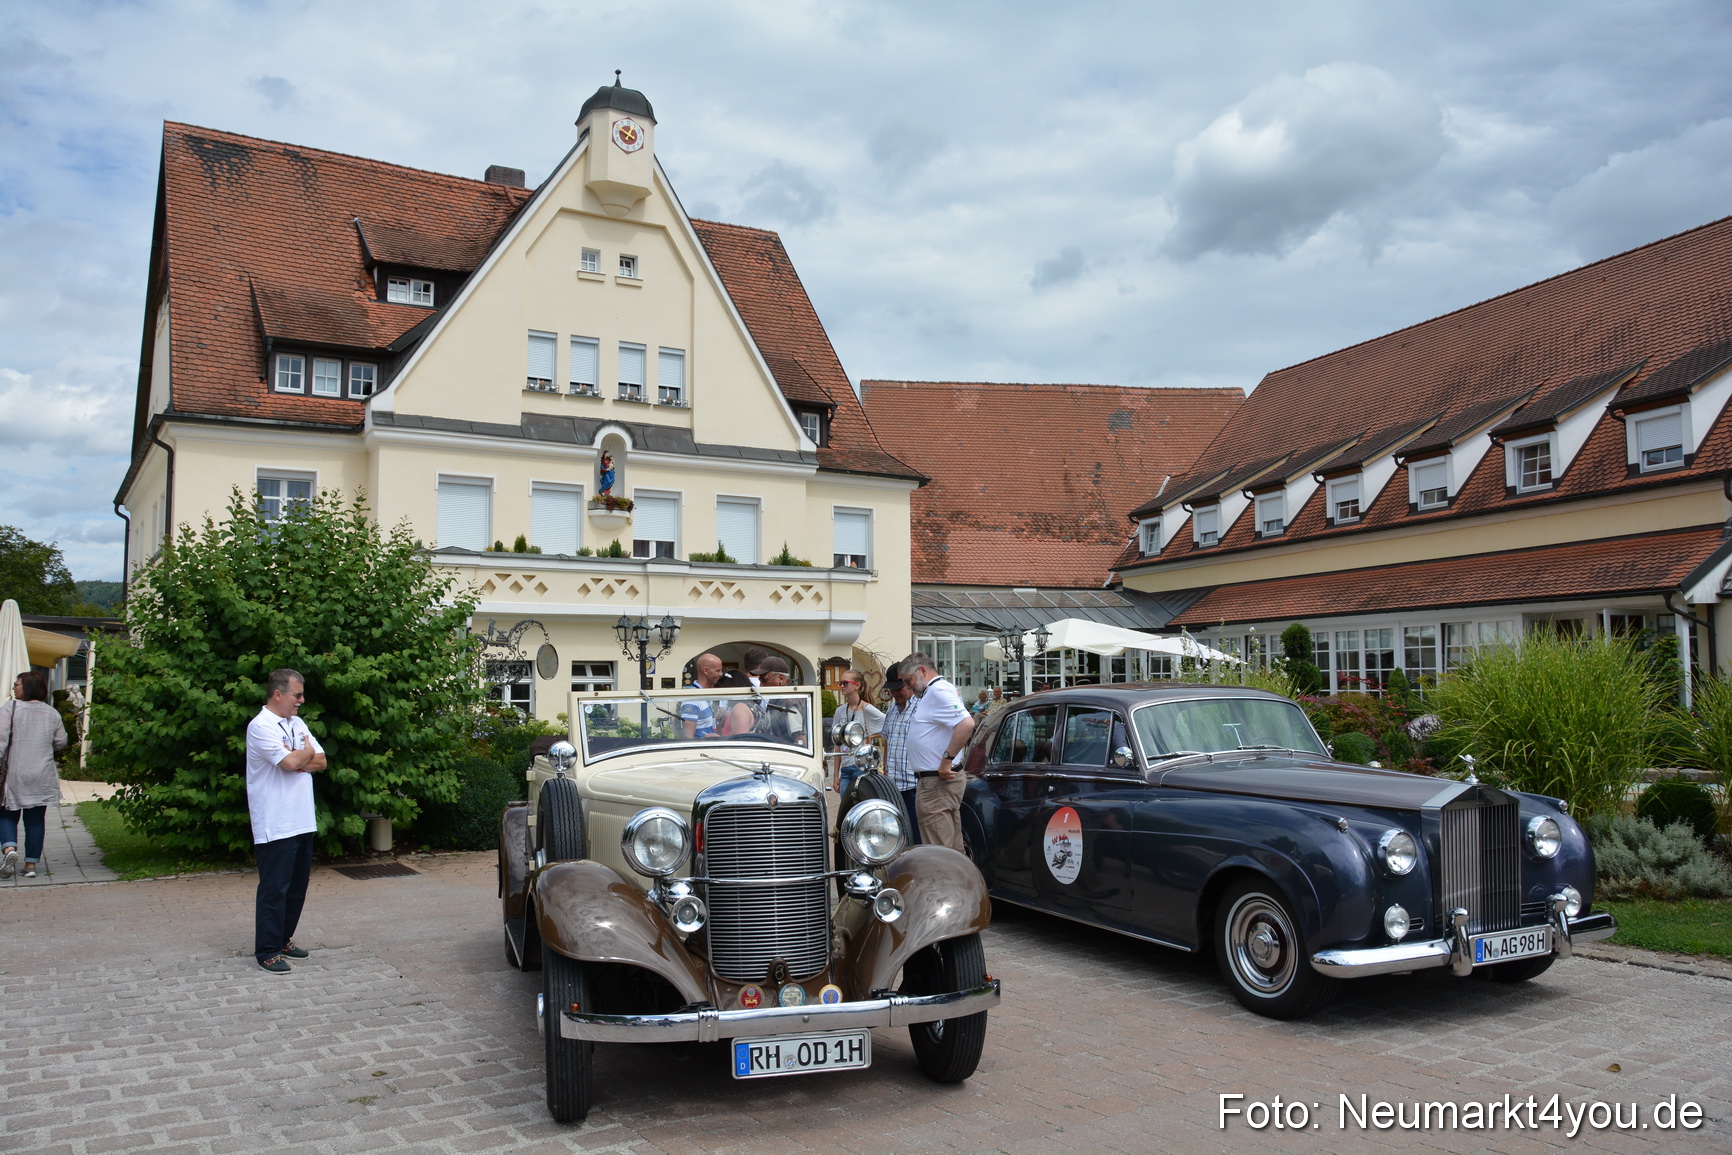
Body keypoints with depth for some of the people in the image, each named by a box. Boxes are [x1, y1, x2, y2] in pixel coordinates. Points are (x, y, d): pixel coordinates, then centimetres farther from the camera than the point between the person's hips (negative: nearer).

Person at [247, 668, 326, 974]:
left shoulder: (297, 723, 14)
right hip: (275, 825, -8)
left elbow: (321, 761, 9)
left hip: (302, 822, 8)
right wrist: (307, 753, -3)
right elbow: (290, 762, -24)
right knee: (274, 889, -1)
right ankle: (267, 951, 8)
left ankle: (284, 939, 26)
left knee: (297, 886, 14)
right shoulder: (261, 726, -12)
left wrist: (298, 759, -10)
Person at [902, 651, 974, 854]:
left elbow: (966, 724, -29)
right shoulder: (933, 692, 17)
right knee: (953, 848, 14)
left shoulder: (938, 691, -15)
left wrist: (947, 759, -24)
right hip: (935, 781, 11)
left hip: (937, 783, -11)